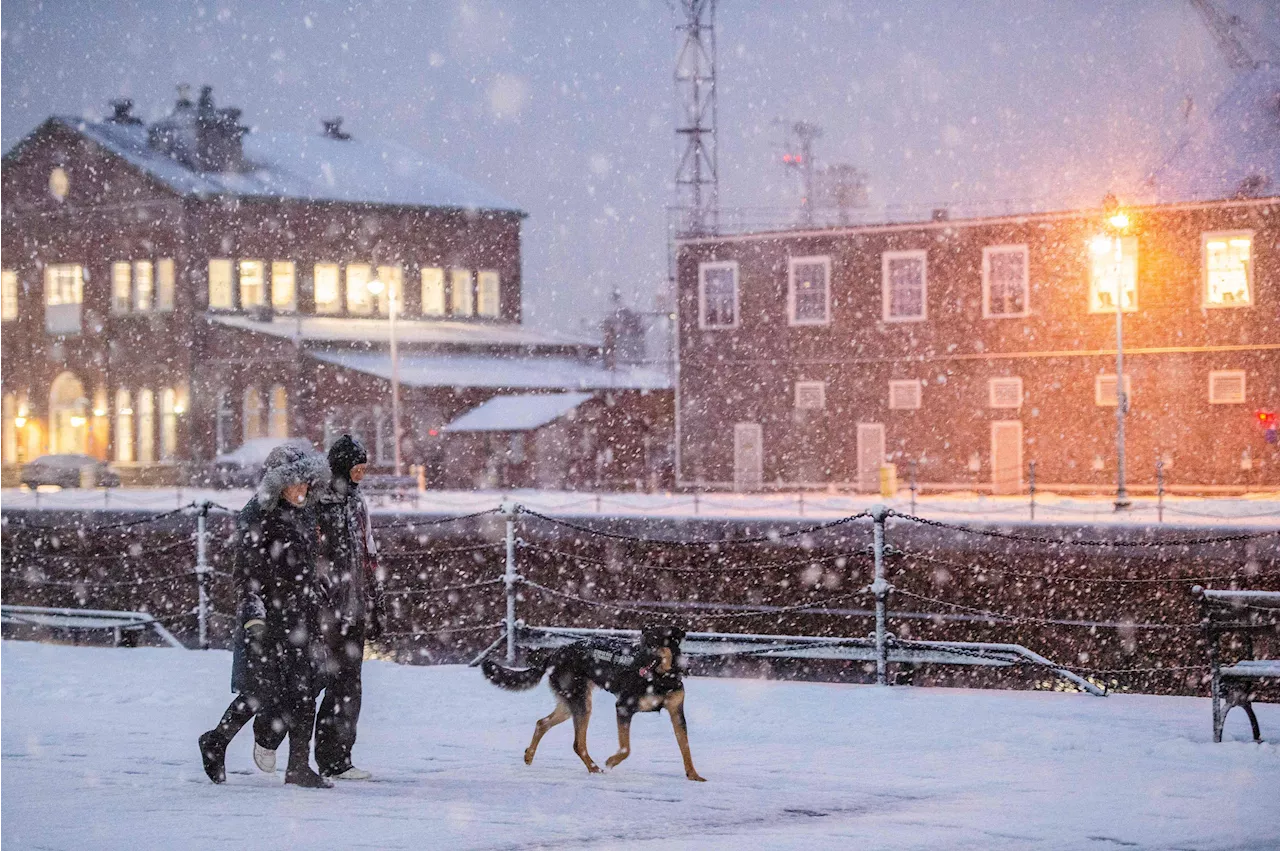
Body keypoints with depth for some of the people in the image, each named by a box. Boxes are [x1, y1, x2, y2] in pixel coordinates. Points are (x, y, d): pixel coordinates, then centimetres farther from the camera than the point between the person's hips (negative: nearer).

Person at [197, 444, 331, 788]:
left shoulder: (304, 514, 13)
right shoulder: (257, 518, -11)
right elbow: (247, 572, -15)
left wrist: (315, 622, 23)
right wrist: (253, 612, -26)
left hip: (301, 616, 7)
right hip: (268, 619, -7)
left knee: (304, 692, 2)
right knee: (261, 691, -4)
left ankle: (299, 766, 6)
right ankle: (215, 743, 17)